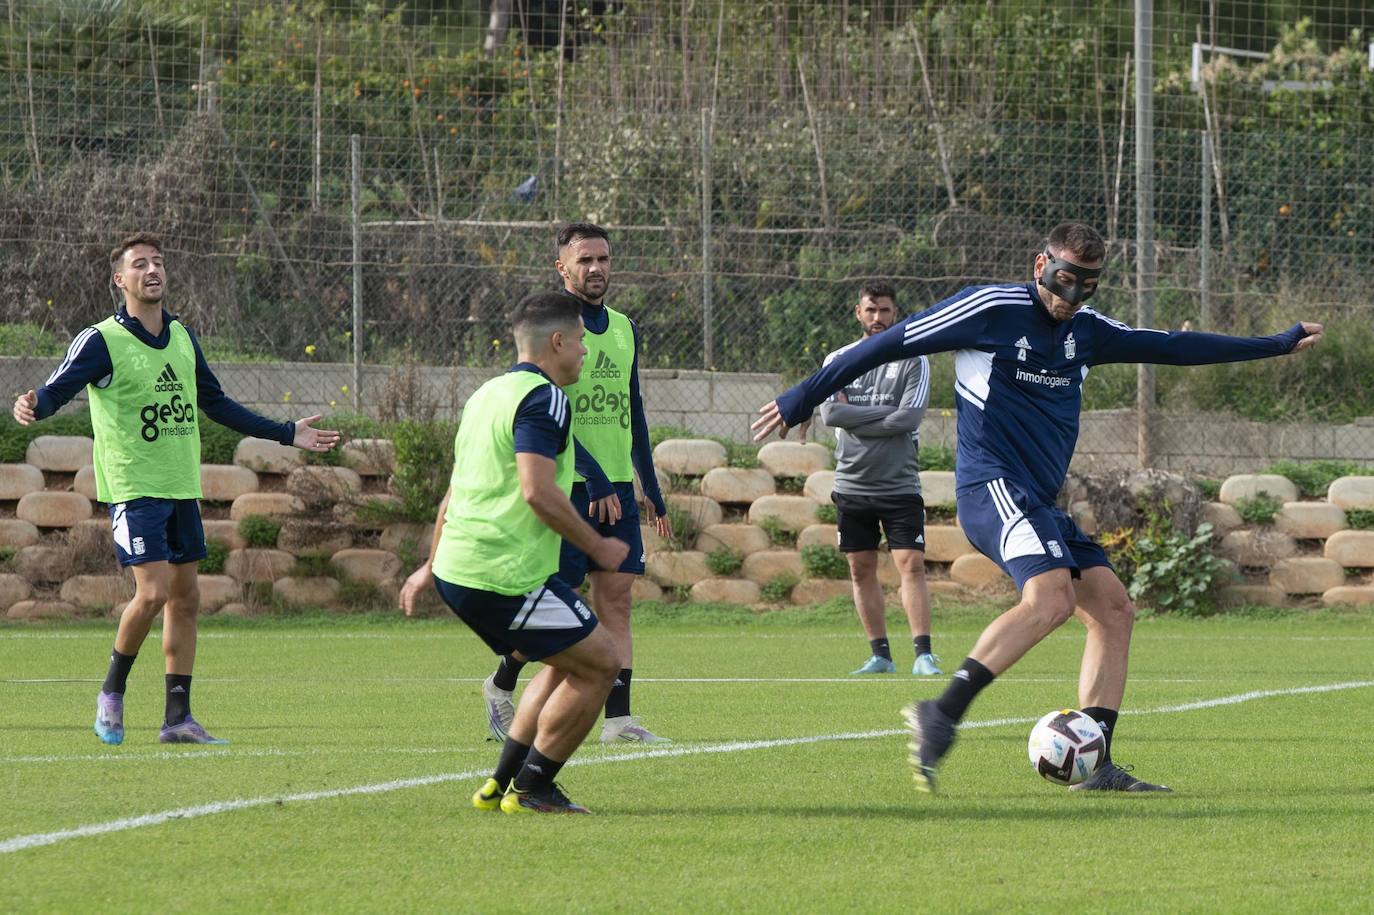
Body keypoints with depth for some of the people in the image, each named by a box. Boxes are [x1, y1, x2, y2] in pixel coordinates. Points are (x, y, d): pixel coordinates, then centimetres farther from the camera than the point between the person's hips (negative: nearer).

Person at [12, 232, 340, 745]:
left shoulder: (182, 336, 10)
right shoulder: (101, 341, -10)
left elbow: (215, 404, 21)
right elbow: (58, 390, -20)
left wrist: (287, 434, 24)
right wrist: (32, 408, -45)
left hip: (181, 488, 7)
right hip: (133, 487, -7)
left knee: (185, 598, 6)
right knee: (153, 591, -17)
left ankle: (177, 718, 11)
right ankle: (112, 692, 5)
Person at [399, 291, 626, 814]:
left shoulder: (488, 394, 19)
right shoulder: (543, 398, -12)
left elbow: (456, 490, 28)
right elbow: (538, 492, -23)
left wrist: (432, 564, 36)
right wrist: (597, 547, -12)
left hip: (457, 572, 10)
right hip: (506, 575, -10)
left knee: (567, 663, 23)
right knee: (599, 664, -1)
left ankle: (501, 785, 20)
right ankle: (531, 789, 2)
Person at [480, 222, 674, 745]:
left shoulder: (624, 329, 16)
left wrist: (652, 490, 21)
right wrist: (594, 478, -22)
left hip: (617, 487, 6)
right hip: (566, 485, -6)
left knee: (615, 597, 0)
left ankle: (618, 719, -2)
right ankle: (501, 687, 18)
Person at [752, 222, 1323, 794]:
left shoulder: (1086, 332, 16)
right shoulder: (990, 310, -5)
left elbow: (1172, 347, 27)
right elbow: (891, 344, -3)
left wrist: (1278, 344, 31)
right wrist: (802, 400, -2)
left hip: (1040, 504, 9)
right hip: (993, 485, -9)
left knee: (1114, 609, 0)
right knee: (1051, 600, -29)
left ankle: (1096, 767, 0)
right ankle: (942, 715, -34)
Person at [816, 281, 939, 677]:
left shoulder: (913, 361, -1)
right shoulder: (838, 361, 6)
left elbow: (909, 417, -14)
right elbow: (829, 413, -9)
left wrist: (854, 417, -10)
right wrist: (884, 412, -12)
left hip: (900, 484, -3)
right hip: (852, 484, 3)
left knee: (912, 565, -11)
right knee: (862, 570, 6)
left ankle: (923, 655, -14)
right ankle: (881, 655, 14)